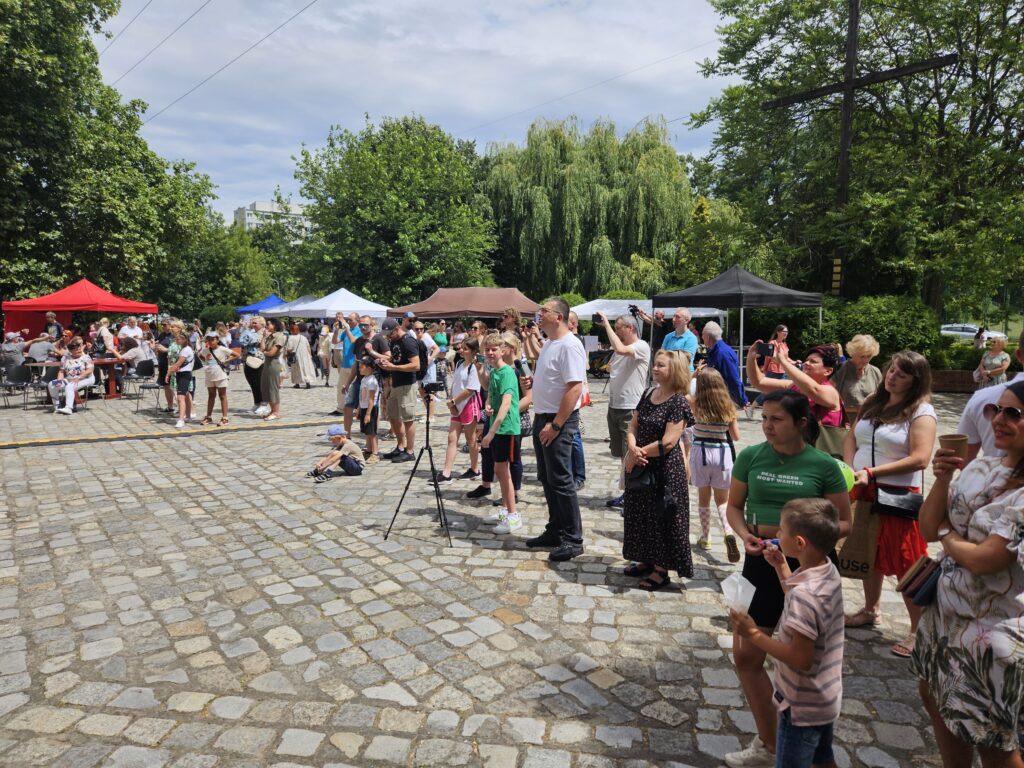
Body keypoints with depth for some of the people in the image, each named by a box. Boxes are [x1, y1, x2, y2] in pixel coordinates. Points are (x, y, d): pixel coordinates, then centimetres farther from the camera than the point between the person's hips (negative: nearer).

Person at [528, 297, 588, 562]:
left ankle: (573, 540, 8)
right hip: (542, 419, 10)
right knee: (547, 479, 16)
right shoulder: (548, 344, 13)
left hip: (559, 422, -10)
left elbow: (574, 388, -24)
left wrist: (555, 425, -25)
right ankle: (555, 531, 29)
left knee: (561, 481, -3)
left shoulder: (569, 346, -18)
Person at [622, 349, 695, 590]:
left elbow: (668, 442, -21)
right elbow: (632, 427, 4)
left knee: (662, 517, 3)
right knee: (639, 514, 16)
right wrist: (633, 449, -15)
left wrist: (638, 453, -15)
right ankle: (647, 560, 33)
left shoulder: (678, 403, -16)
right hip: (641, 467, 8)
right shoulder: (648, 395, 7)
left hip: (665, 469, -7)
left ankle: (662, 569, 17)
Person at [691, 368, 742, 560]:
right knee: (722, 500, 12)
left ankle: (705, 538, 22)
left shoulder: (695, 405, -8)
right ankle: (728, 532, -12)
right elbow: (736, 437, 3)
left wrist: (693, 376, 10)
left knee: (704, 497, 14)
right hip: (723, 454, 1)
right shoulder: (728, 407, -4)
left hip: (700, 452, -1)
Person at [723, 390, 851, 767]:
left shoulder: (823, 465, -11)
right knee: (745, 655, 6)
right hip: (760, 563, 3)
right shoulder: (751, 457, -5)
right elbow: (734, 506, 4)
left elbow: (843, 523, -4)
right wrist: (745, 535, -15)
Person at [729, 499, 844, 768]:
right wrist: (781, 567, 7)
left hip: (802, 705, -9)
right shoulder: (829, 572, -7)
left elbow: (801, 658, -31)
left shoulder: (805, 593, -34)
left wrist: (754, 635, -25)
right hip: (824, 699, 9)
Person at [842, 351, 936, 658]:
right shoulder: (873, 403, 9)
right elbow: (851, 438, 9)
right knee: (870, 555, 20)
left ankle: (919, 631, 12)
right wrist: (849, 470, -8)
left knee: (907, 565, -1)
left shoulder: (921, 412, -11)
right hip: (864, 493, 7)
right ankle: (871, 611, 37)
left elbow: (919, 459, -20)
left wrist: (872, 472, -22)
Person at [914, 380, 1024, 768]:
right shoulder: (979, 467, -1)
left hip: (992, 631, -7)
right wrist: (942, 480, -13)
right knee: (935, 701, 24)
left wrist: (947, 535, -6)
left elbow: (982, 560, -24)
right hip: (945, 613, 7)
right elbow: (928, 530, 0)